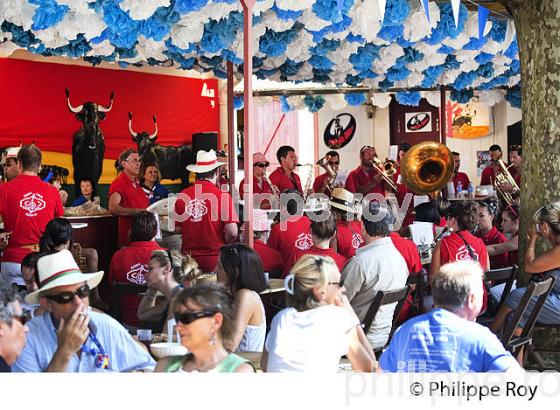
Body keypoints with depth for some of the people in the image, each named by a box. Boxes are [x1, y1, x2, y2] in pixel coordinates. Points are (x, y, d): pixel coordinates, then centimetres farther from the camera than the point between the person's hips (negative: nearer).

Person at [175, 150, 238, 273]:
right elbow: (232, 233, -13)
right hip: (216, 259, -4)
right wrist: (224, 245, 7)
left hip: (189, 258, 4)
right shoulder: (222, 196, -10)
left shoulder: (182, 197, -1)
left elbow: (178, 229, 7)